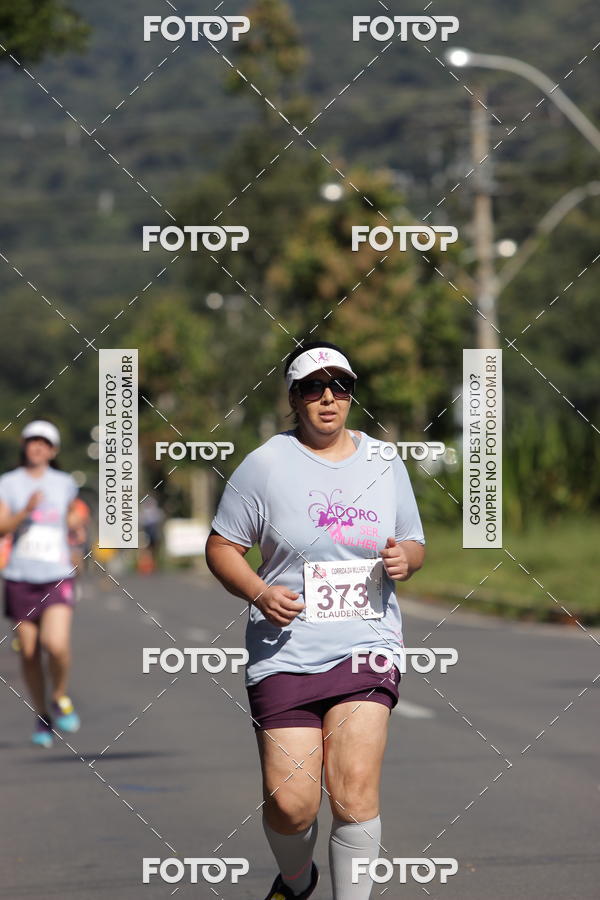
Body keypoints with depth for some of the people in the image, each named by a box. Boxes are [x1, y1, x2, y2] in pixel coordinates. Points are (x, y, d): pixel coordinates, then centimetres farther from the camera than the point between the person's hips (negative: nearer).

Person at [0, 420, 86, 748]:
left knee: (56, 644, -20)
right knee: (29, 652, 2)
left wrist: (75, 520, 6)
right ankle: (42, 717, 22)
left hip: (57, 578, 0)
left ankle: (60, 698, 7)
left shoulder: (65, 483, 8)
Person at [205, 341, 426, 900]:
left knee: (355, 789, -15)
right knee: (289, 804, -4)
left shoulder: (385, 463, 10)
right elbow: (221, 547, 3)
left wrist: (405, 558, -3)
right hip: (286, 653, -2)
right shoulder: (266, 464, -1)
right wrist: (259, 593, -15)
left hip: (367, 648, 2)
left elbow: (414, 544, 21)